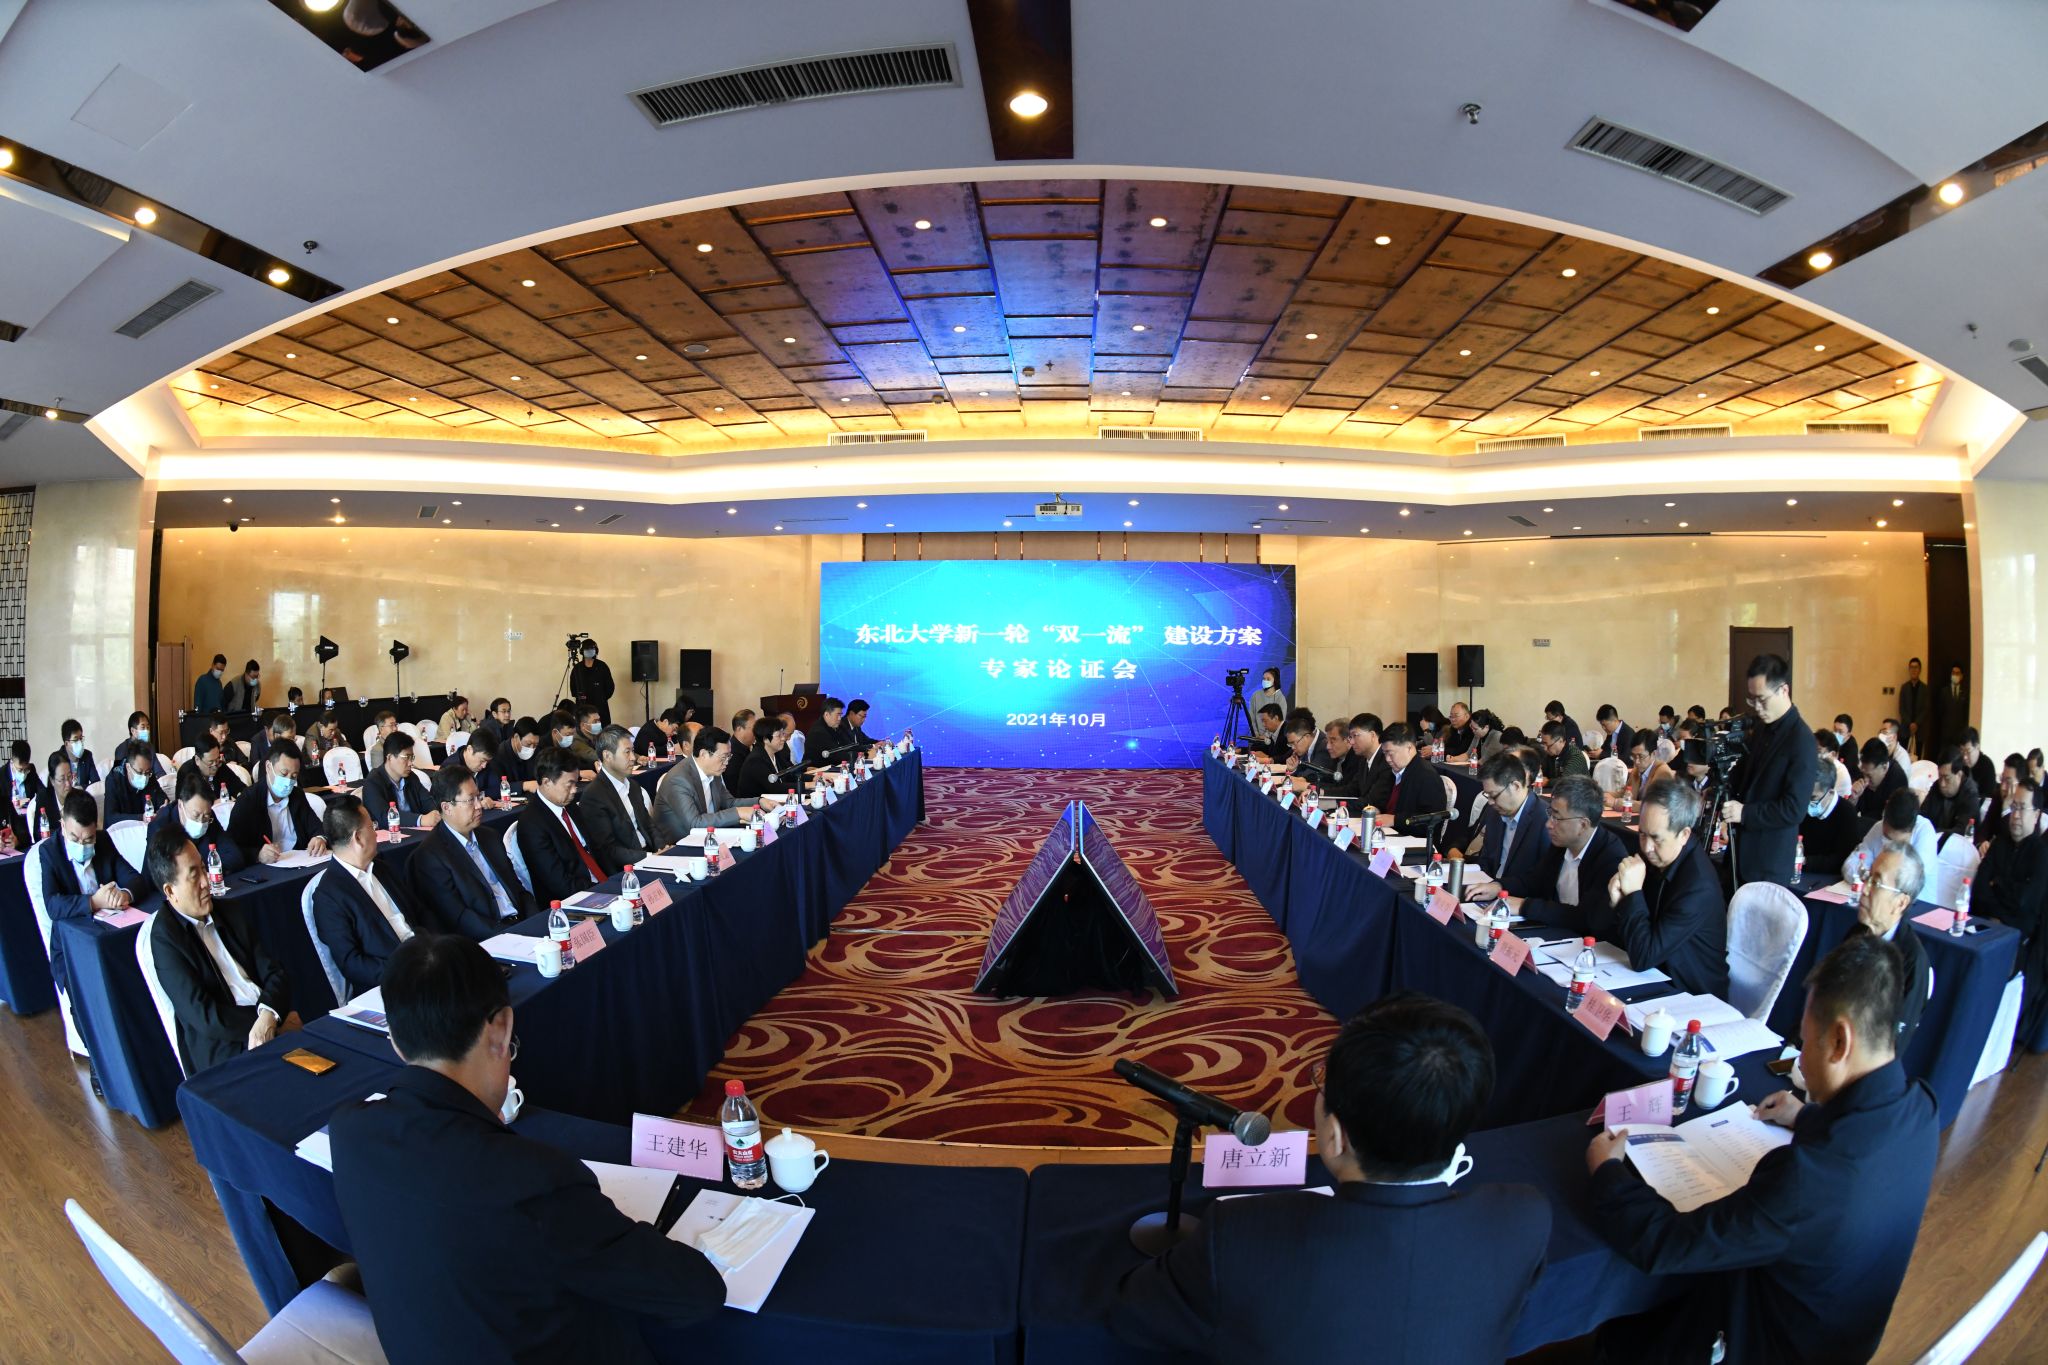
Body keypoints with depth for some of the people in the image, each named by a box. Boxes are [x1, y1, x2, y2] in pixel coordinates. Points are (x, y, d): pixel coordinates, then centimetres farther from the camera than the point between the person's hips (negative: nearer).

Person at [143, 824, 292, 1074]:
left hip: (268, 1027, 6)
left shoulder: (231, 912, 16)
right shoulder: (165, 939, -1)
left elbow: (273, 974, 11)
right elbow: (205, 1017, -8)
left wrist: (269, 1016, -10)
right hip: (227, 1052, -6)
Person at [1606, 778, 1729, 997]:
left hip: (1692, 998, -7)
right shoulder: (1656, 861, -2)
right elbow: (1624, 941, 4)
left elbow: (1642, 959, -25)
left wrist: (1633, 893, -25)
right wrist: (1619, 902, -15)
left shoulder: (1699, 886, -24)